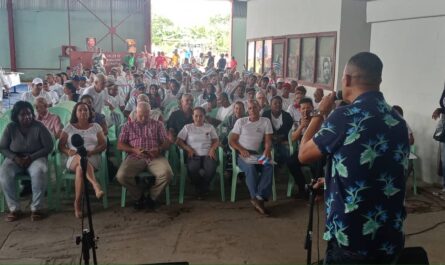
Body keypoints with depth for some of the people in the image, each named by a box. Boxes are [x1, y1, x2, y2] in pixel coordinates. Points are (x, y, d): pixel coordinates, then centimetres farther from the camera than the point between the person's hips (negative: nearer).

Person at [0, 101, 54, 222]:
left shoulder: (39, 126, -9)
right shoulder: (10, 127, -3)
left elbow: (49, 147, -8)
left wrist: (31, 157, -18)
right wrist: (15, 158, -16)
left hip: (36, 157, -2)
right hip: (15, 158, 2)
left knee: (39, 172, -37)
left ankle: (36, 208, -22)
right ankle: (14, 209, -18)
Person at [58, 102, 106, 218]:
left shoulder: (96, 127, 16)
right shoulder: (69, 127, 18)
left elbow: (104, 145, 8)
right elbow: (61, 145, 12)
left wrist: (91, 151, -11)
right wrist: (68, 151, -12)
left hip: (92, 159, 0)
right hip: (74, 159, 0)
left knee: (80, 169, -37)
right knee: (80, 157, -40)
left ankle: (78, 203, -35)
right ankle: (96, 185, -57)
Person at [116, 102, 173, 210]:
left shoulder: (158, 124, 16)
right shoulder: (128, 125, 15)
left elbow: (166, 142, 10)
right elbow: (120, 145, 8)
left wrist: (159, 149, -14)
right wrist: (135, 150, -11)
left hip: (155, 157, 0)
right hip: (135, 157, 0)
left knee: (167, 173, -30)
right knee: (121, 176, -29)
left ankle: (152, 197, -2)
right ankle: (139, 196, 0)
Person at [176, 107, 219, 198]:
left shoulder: (210, 127, 18)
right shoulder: (187, 127, 14)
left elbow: (216, 141, 14)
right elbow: (178, 141, 6)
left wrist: (212, 149, -7)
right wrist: (188, 149, -8)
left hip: (207, 154, 1)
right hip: (194, 155, -1)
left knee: (211, 168, -33)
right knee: (192, 169, -36)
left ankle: (202, 189, -5)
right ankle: (198, 187, -6)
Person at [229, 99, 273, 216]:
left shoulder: (266, 121, 10)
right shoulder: (241, 121, 6)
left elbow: (268, 140, 3)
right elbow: (231, 140, 3)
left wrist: (267, 150, -20)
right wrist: (241, 149, -17)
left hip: (256, 153, 2)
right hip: (241, 153, -2)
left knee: (269, 166, -30)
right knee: (251, 167, -35)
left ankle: (258, 198, -34)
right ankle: (258, 199, -29)